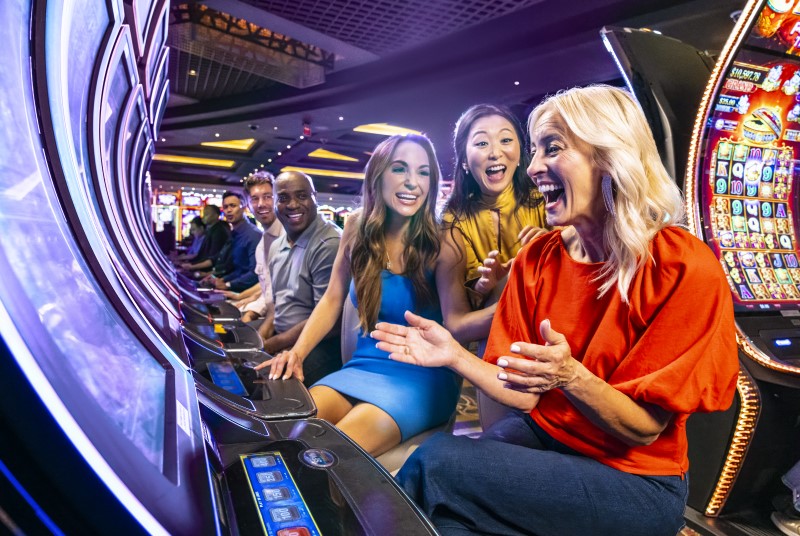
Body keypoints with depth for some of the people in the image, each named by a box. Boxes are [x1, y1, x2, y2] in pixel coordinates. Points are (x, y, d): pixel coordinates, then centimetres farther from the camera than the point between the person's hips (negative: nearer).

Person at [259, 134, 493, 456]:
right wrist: (297, 352, -8)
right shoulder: (358, 228, 0)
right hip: (363, 367, 4)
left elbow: (457, 321, -21)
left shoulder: (439, 245, -11)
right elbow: (332, 300, 6)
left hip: (422, 377, -4)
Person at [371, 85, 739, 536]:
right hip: (543, 434, 4)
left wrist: (570, 376, -34)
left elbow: (643, 431, -15)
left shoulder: (684, 268, -18)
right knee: (428, 462, -22)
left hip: (635, 478, -4)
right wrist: (455, 355, -18)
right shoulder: (536, 260, -3)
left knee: (437, 466, -21)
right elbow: (528, 395, -2)